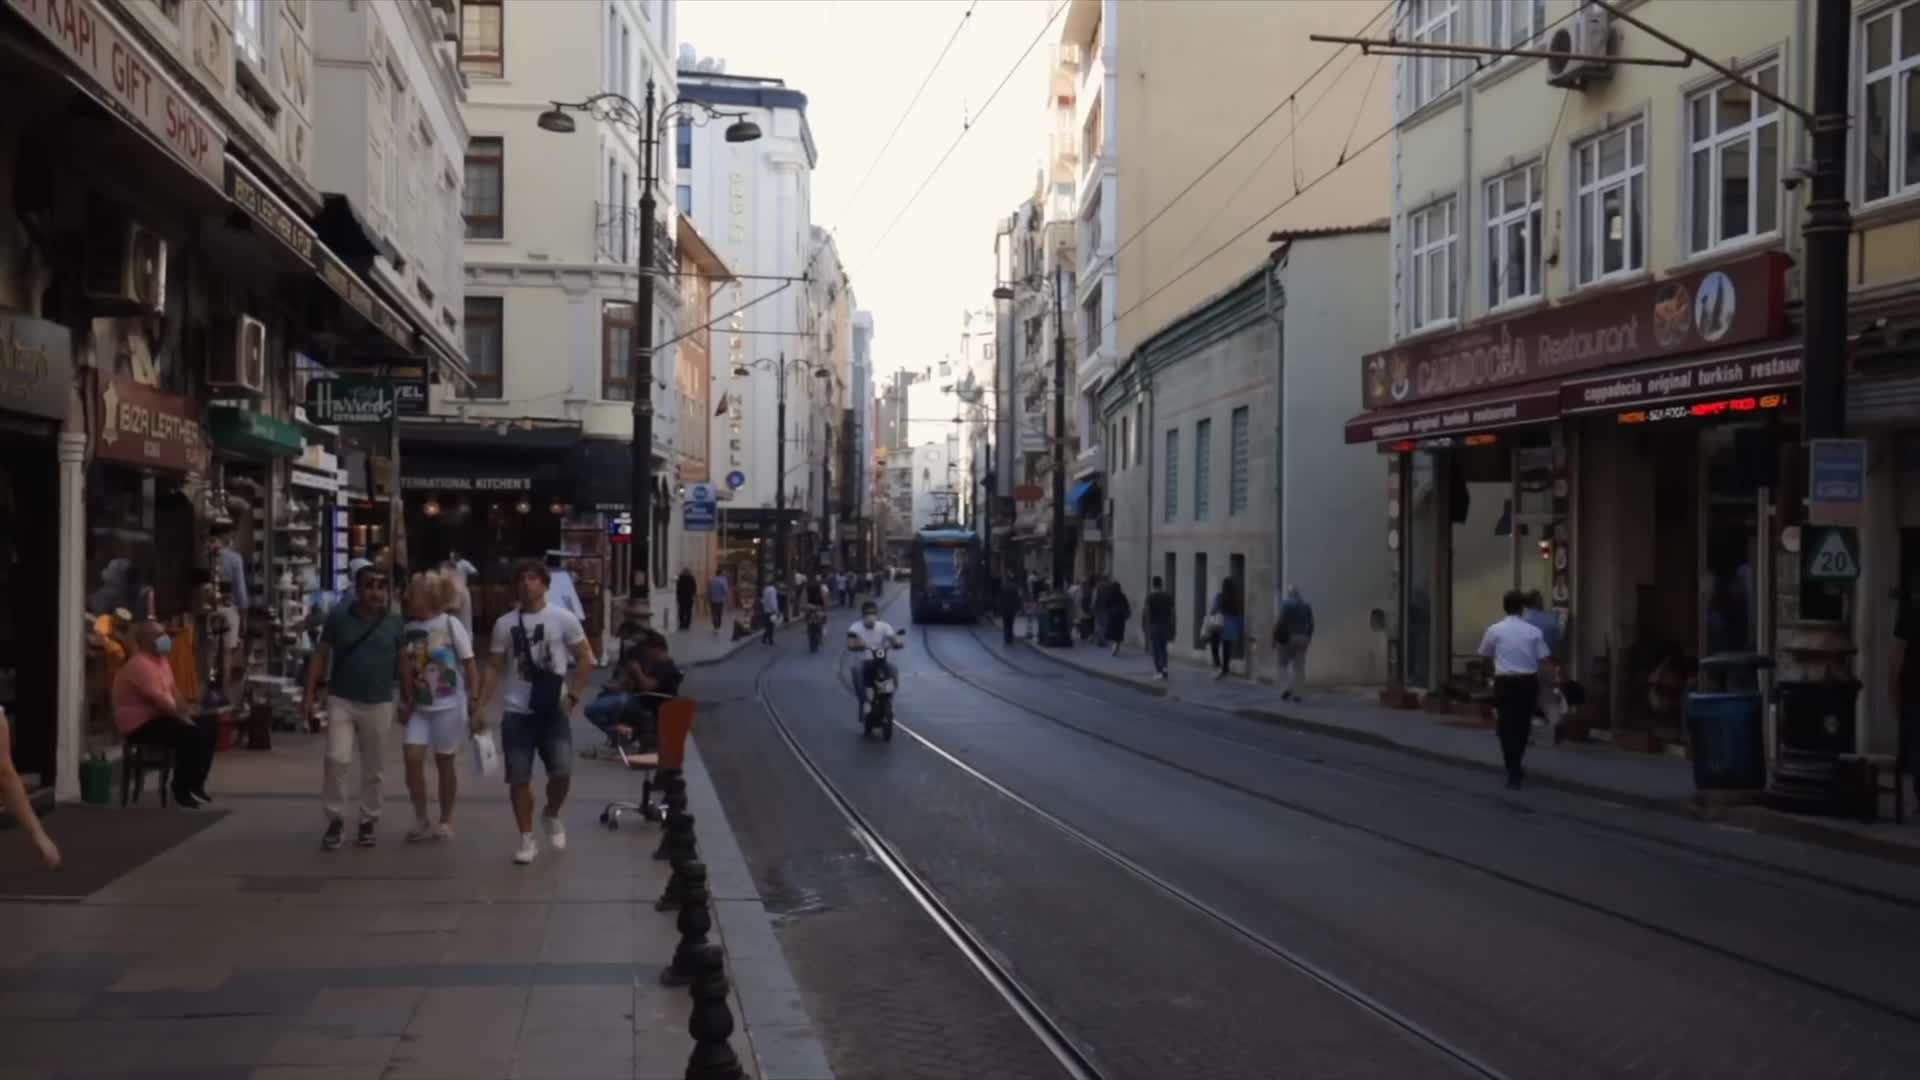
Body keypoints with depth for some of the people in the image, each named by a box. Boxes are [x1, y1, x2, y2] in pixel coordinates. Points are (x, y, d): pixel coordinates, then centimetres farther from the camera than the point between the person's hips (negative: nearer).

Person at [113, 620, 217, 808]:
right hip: (140, 724, -10)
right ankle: (181, 790, -13)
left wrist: (188, 714, 1)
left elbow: (173, 690, 14)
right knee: (189, 736, -26)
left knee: (206, 731, 3)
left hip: (158, 716, 10)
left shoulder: (162, 660, 11)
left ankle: (195, 784, 12)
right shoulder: (140, 665, -21)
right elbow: (159, 701, -24)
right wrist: (183, 718, -17)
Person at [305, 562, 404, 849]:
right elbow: (321, 654, 4)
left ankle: (368, 821, 22)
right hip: (341, 701, -1)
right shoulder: (338, 616, -3)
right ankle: (335, 819, 3)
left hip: (378, 704, 1)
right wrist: (310, 693, -1)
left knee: (374, 769, 7)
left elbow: (403, 664, 7)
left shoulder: (395, 623, -1)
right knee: (337, 759, -12)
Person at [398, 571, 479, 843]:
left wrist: (474, 706, -13)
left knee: (445, 762, 5)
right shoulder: (410, 629, 3)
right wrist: (405, 702, 5)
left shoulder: (451, 625, -10)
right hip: (419, 707, 4)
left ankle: (445, 821, 19)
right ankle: (421, 819, 6)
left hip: (448, 706, -4)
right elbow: (405, 670, 11)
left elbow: (469, 668, -9)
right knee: (412, 759, -8)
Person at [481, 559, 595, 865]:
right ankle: (526, 839, 15)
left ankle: (552, 816, 21)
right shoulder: (504, 623, 3)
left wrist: (573, 695, -6)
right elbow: (495, 668, 7)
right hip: (517, 713, 2)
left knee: (562, 772, -10)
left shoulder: (563, 618, -3)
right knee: (519, 778, 2)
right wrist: (481, 706, -2)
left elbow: (585, 658, 2)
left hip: (553, 711, -2)